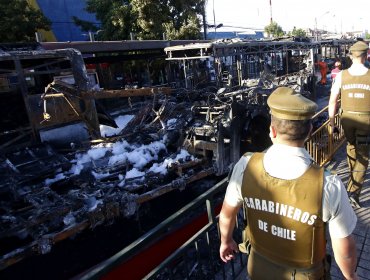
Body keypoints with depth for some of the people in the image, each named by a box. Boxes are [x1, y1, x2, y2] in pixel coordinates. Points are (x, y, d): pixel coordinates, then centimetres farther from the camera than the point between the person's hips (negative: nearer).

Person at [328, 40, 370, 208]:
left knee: (351, 146, 25)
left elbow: (333, 101, -5)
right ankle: (354, 191, 1)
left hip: (347, 117, 2)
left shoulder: (342, 75, -6)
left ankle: (353, 178, 44)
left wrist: (331, 122, 3)